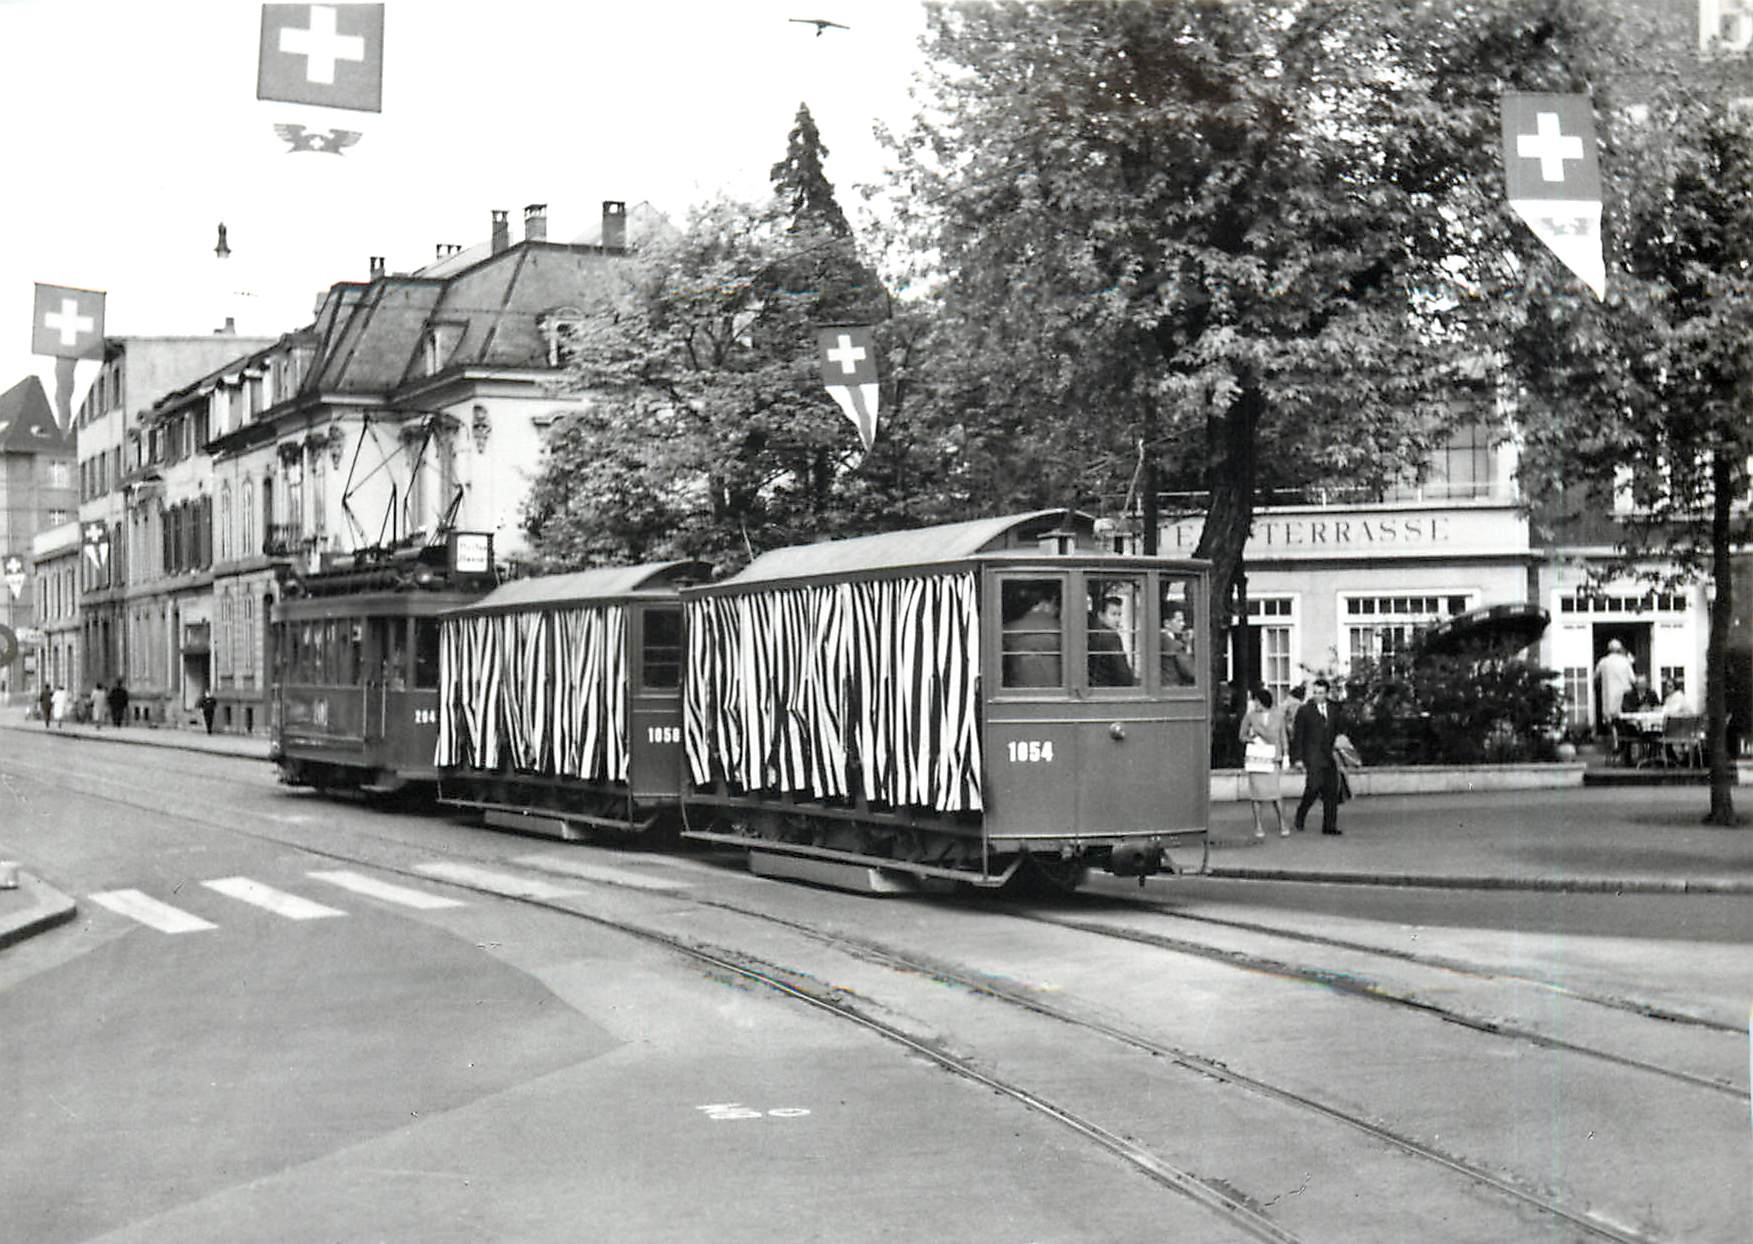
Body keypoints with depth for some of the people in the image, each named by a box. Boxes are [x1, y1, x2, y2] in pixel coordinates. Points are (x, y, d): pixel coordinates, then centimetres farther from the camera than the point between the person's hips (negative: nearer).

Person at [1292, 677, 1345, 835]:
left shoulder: (1334, 709, 14)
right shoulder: (1304, 711, 2)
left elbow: (1341, 729, 17)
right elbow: (1298, 736, 0)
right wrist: (1299, 758, -5)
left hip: (1329, 757, 4)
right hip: (1312, 756, -4)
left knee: (1331, 791, -1)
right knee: (1313, 787, -14)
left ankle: (1329, 825, 5)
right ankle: (1300, 815, 9)